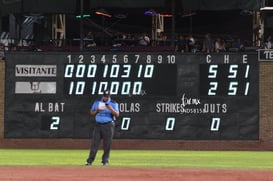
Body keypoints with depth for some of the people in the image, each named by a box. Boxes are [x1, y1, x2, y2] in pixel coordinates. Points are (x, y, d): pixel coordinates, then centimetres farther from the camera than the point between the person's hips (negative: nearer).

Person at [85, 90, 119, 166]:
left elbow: (117, 114, -10)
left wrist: (110, 108, -25)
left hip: (108, 125, -2)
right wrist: (97, 110, -9)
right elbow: (91, 113, 12)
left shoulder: (113, 104, 1)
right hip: (98, 125, 2)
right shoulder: (97, 102, 10)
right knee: (94, 142, -4)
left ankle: (105, 160, 6)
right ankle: (89, 160, -6)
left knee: (107, 144, -3)